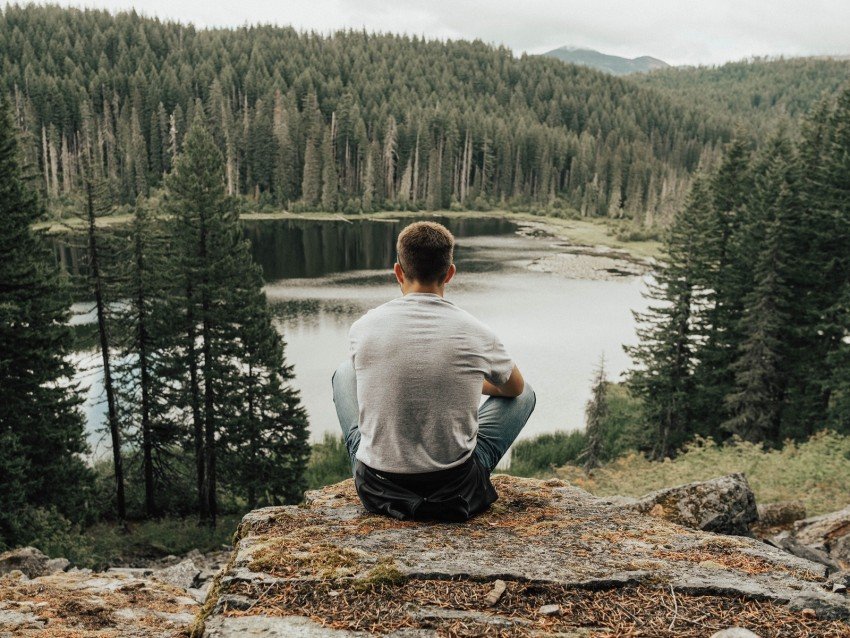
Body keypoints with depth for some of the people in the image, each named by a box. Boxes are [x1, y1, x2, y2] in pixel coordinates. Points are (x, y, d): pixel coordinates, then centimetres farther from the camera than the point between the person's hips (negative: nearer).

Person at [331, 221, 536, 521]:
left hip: (377, 490, 1)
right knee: (525, 394, 21)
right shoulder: (476, 333, -11)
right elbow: (515, 388, 12)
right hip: (456, 493, -1)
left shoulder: (364, 327, -8)